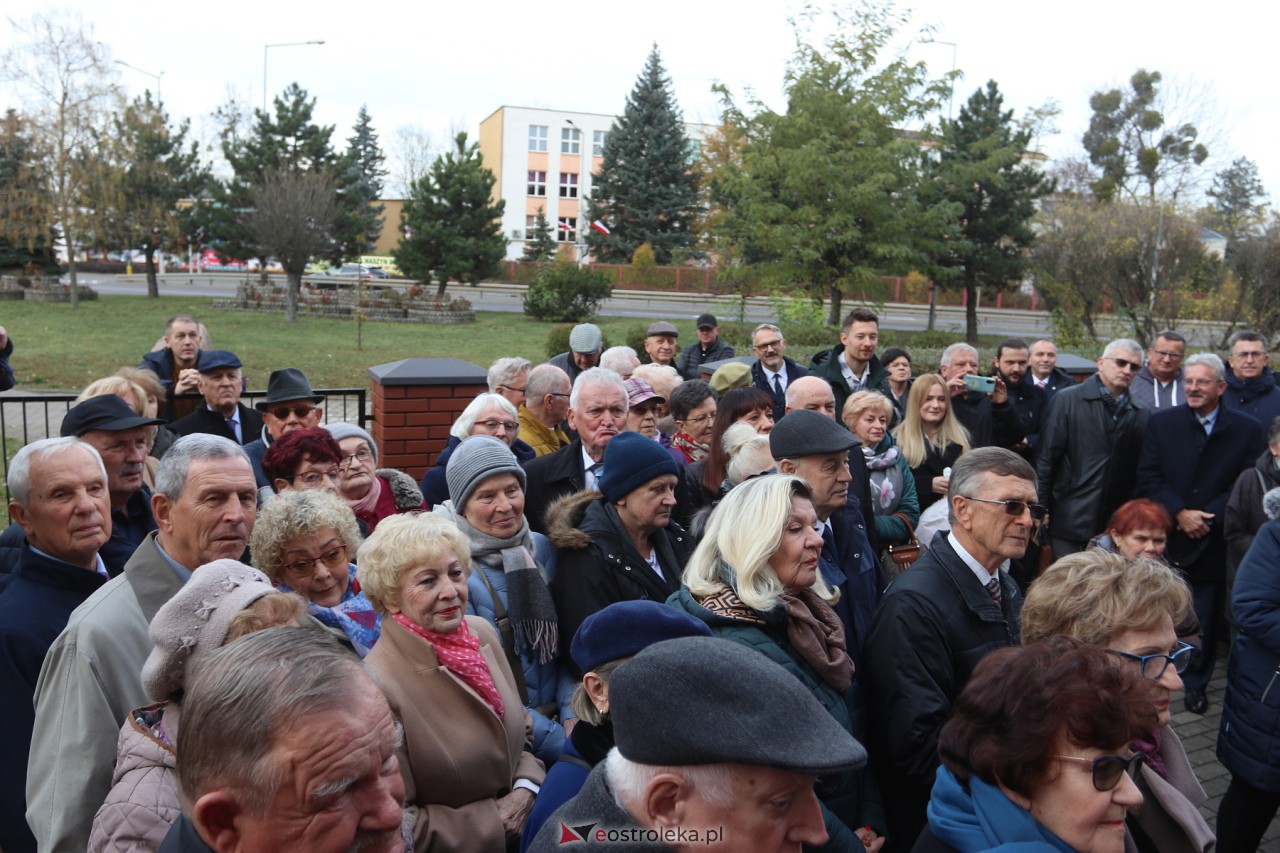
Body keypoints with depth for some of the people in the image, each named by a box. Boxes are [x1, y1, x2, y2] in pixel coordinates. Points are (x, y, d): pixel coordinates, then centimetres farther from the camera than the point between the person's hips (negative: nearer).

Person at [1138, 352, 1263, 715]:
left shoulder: (1247, 430, -1)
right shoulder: (1161, 423, 1)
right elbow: (1148, 478, -4)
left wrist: (1207, 517, -14)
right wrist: (1180, 513, -16)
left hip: (1213, 542, 0)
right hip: (1164, 538, 1)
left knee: (1204, 618, 9)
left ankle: (1196, 684, 26)